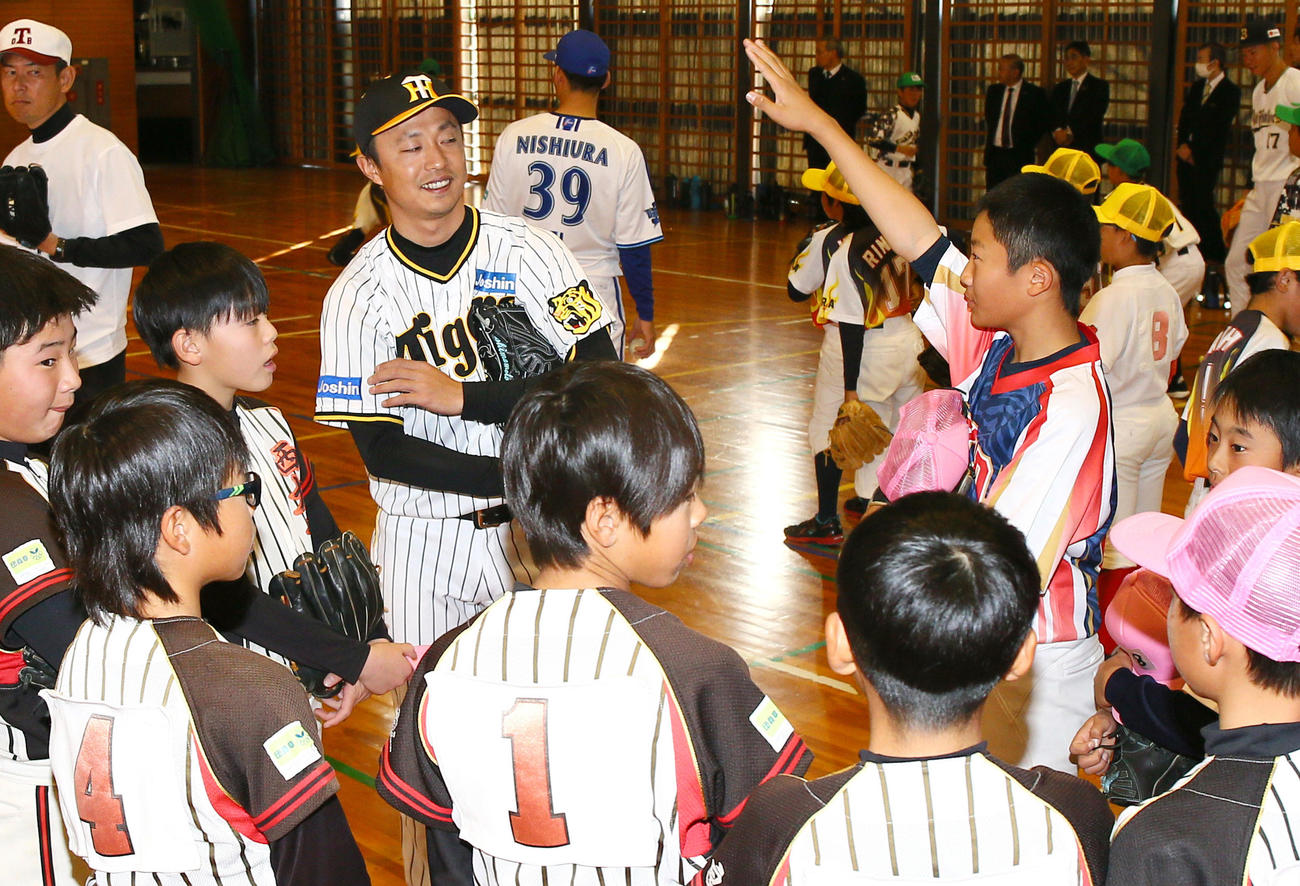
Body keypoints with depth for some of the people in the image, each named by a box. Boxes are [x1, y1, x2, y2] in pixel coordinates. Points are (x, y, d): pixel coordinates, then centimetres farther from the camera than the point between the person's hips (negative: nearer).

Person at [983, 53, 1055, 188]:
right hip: (994, 154, 4)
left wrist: (1032, 142, 0)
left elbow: (1048, 120, 3)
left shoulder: (1034, 93, -5)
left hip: (1020, 156, -4)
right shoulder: (993, 91, 10)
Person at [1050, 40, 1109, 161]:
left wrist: (1069, 132, -16)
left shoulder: (1100, 86, 4)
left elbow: (1094, 116, -9)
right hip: (1061, 150, 4)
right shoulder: (1059, 88, 19)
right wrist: (1057, 132, -12)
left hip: (1087, 151, -4)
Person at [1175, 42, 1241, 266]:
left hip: (1207, 158, -6)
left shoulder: (1230, 91, -6)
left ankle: (1216, 254, 0)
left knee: (1203, 204, -9)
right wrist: (1183, 145, -1)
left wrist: (1192, 149, -11)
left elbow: (1219, 128, -11)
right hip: (1186, 155, 6)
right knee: (1188, 204, 4)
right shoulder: (1196, 87, 15)